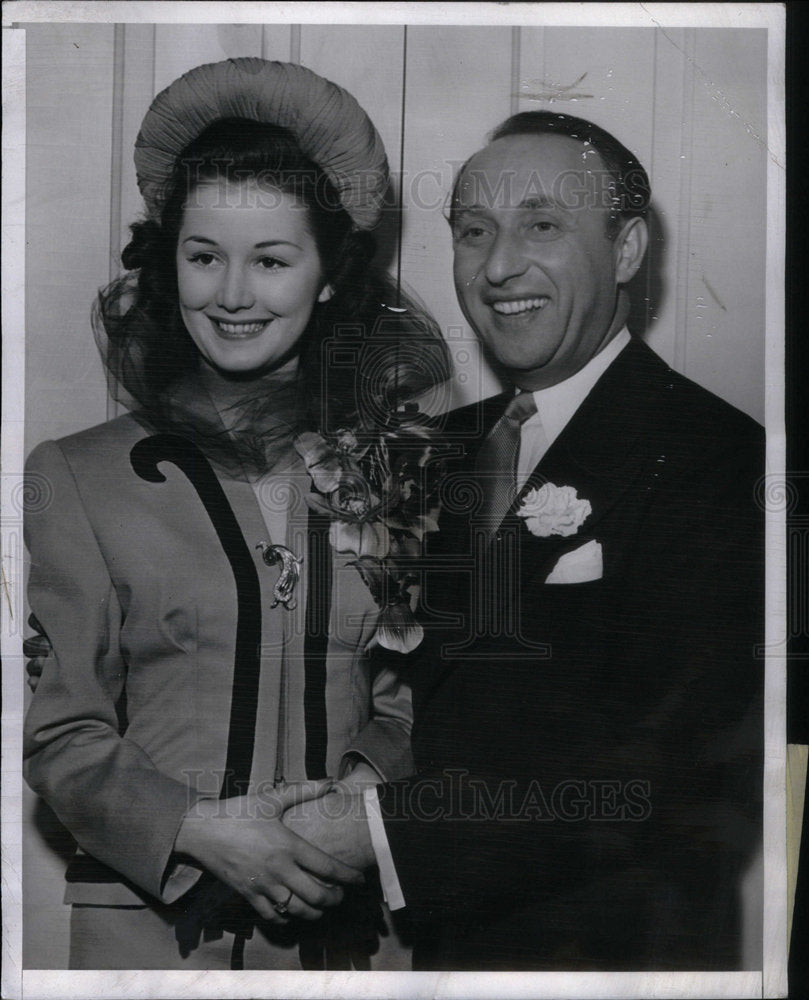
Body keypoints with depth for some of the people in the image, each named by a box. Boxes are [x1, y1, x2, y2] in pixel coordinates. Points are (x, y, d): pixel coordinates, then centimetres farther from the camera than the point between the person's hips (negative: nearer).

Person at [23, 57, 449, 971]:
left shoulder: (394, 467, 2)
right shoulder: (76, 476, -3)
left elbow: (414, 698, 6)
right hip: (148, 922, -1)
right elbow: (56, 733, -3)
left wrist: (368, 793, -13)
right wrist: (199, 829, -16)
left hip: (354, 921, 2)